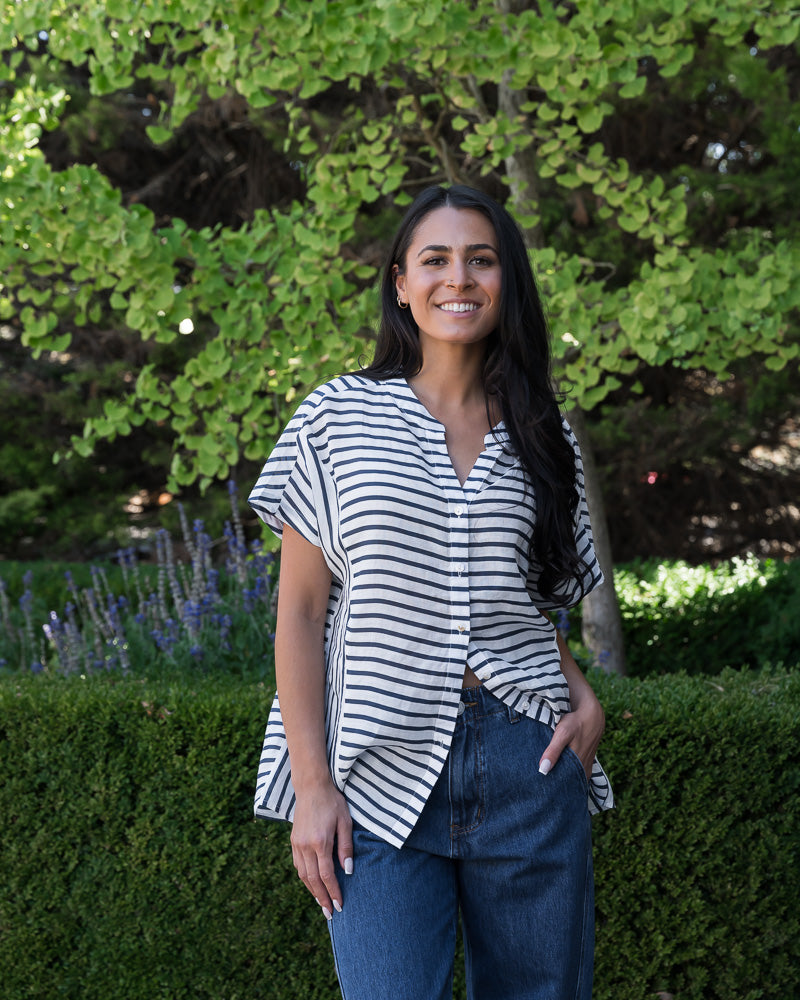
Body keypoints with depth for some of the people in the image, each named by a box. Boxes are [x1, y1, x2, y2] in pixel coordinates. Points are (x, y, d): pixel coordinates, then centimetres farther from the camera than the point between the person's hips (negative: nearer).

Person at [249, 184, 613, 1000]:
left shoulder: (543, 436, 11)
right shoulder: (337, 418, 3)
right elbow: (300, 611, 1)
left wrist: (586, 696, 0)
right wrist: (313, 785, -7)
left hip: (529, 763, 3)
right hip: (383, 774, -3)